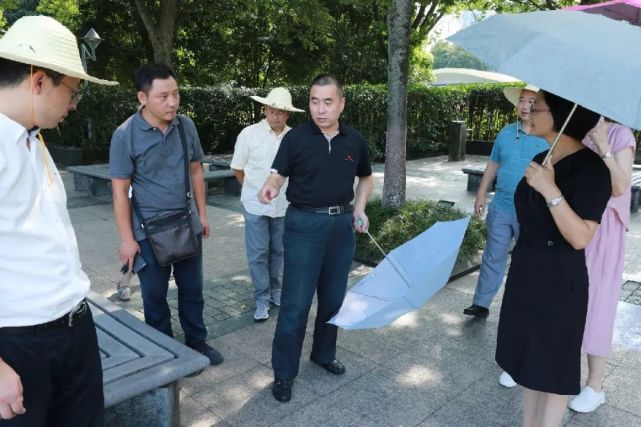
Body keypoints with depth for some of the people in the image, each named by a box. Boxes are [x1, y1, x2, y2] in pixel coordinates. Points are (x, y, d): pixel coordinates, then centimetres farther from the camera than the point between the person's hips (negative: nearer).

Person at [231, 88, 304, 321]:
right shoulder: (249, 134, -8)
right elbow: (237, 169, 2)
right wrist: (256, 189, 11)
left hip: (283, 205, 2)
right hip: (255, 205, -2)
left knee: (278, 251, 14)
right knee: (257, 254, 2)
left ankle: (275, 291, 32)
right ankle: (261, 299, 15)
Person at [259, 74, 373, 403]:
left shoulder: (355, 140, 2)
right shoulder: (296, 137, -8)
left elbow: (366, 177, 17)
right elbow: (278, 174, -5)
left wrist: (359, 209, 4)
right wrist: (269, 187, -28)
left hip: (342, 224, 4)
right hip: (305, 224, -4)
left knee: (333, 297, 15)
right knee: (296, 302, -2)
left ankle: (324, 354, 36)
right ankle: (283, 372, 12)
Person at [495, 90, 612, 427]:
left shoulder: (590, 168, -18)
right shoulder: (541, 159, 6)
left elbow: (580, 238, -24)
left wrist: (551, 191, -32)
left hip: (559, 281, -8)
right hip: (525, 272, 8)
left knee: (552, 365, 7)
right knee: (527, 356, 18)